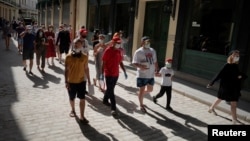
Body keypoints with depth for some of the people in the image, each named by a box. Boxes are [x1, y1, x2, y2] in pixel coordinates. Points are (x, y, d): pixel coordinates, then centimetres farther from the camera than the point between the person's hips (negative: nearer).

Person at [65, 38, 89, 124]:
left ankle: (82, 116, 11)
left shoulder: (84, 57, -3)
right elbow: (66, 70, -5)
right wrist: (66, 81, -7)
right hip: (71, 81, -1)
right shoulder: (68, 57, -9)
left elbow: (86, 68, 5)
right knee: (72, 98, 17)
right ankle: (73, 110, 44)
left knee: (82, 99, 1)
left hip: (81, 81, 1)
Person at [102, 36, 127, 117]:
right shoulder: (108, 50, -12)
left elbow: (120, 62, 14)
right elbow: (103, 63, -13)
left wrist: (124, 72, 10)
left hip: (116, 74, 7)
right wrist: (102, 74, -16)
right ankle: (113, 108, -2)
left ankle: (105, 100, 41)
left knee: (110, 89, 20)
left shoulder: (119, 51, 7)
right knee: (111, 91, -4)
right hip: (109, 74, -7)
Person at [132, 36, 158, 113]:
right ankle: (141, 105, 23)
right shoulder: (138, 52, -11)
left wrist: (156, 70, 12)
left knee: (150, 90, 16)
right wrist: (140, 66, -30)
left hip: (151, 75, 6)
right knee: (142, 90, 4)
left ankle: (140, 94, 44)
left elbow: (155, 62, 17)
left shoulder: (153, 51, 8)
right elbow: (134, 63, -13)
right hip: (142, 75, -6)